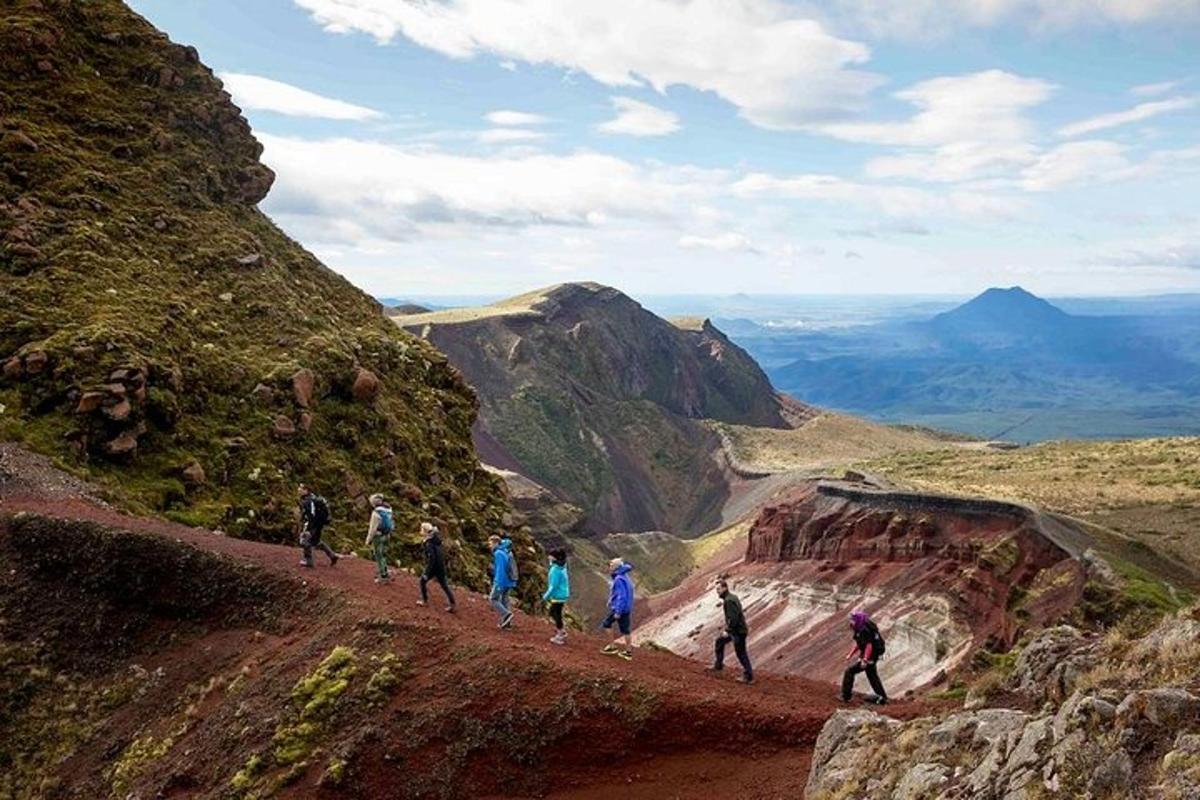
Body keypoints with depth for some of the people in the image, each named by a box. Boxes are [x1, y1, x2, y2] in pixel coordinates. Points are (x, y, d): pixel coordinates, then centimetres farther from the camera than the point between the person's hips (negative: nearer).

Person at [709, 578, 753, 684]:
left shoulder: (729, 601, -23)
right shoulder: (732, 597, 9)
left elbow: (733, 618, -28)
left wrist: (727, 631, -22)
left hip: (738, 631, -11)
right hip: (735, 630, 11)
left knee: (741, 654, 0)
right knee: (720, 641, 22)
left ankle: (749, 677, 9)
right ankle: (718, 665, 33)